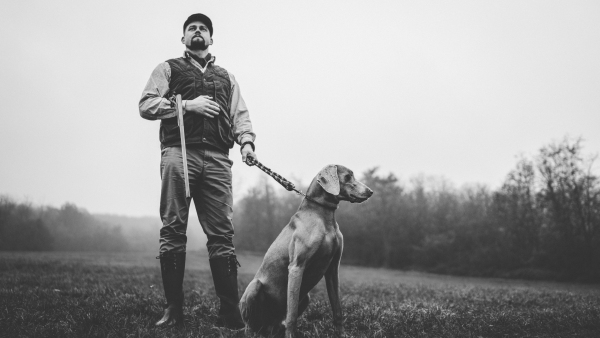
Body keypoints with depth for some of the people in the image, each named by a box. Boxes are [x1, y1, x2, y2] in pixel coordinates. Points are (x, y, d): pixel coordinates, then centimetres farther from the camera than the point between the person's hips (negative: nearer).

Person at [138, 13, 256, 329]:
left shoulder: (226, 77, 28)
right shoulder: (168, 69, 18)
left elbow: (240, 114, 17)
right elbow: (146, 104, 4)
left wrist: (246, 141, -4)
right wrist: (187, 104, -8)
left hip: (217, 159, 2)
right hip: (179, 152, -2)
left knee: (222, 234, -4)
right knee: (173, 231, -5)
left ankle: (230, 311, -4)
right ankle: (173, 308, 1)